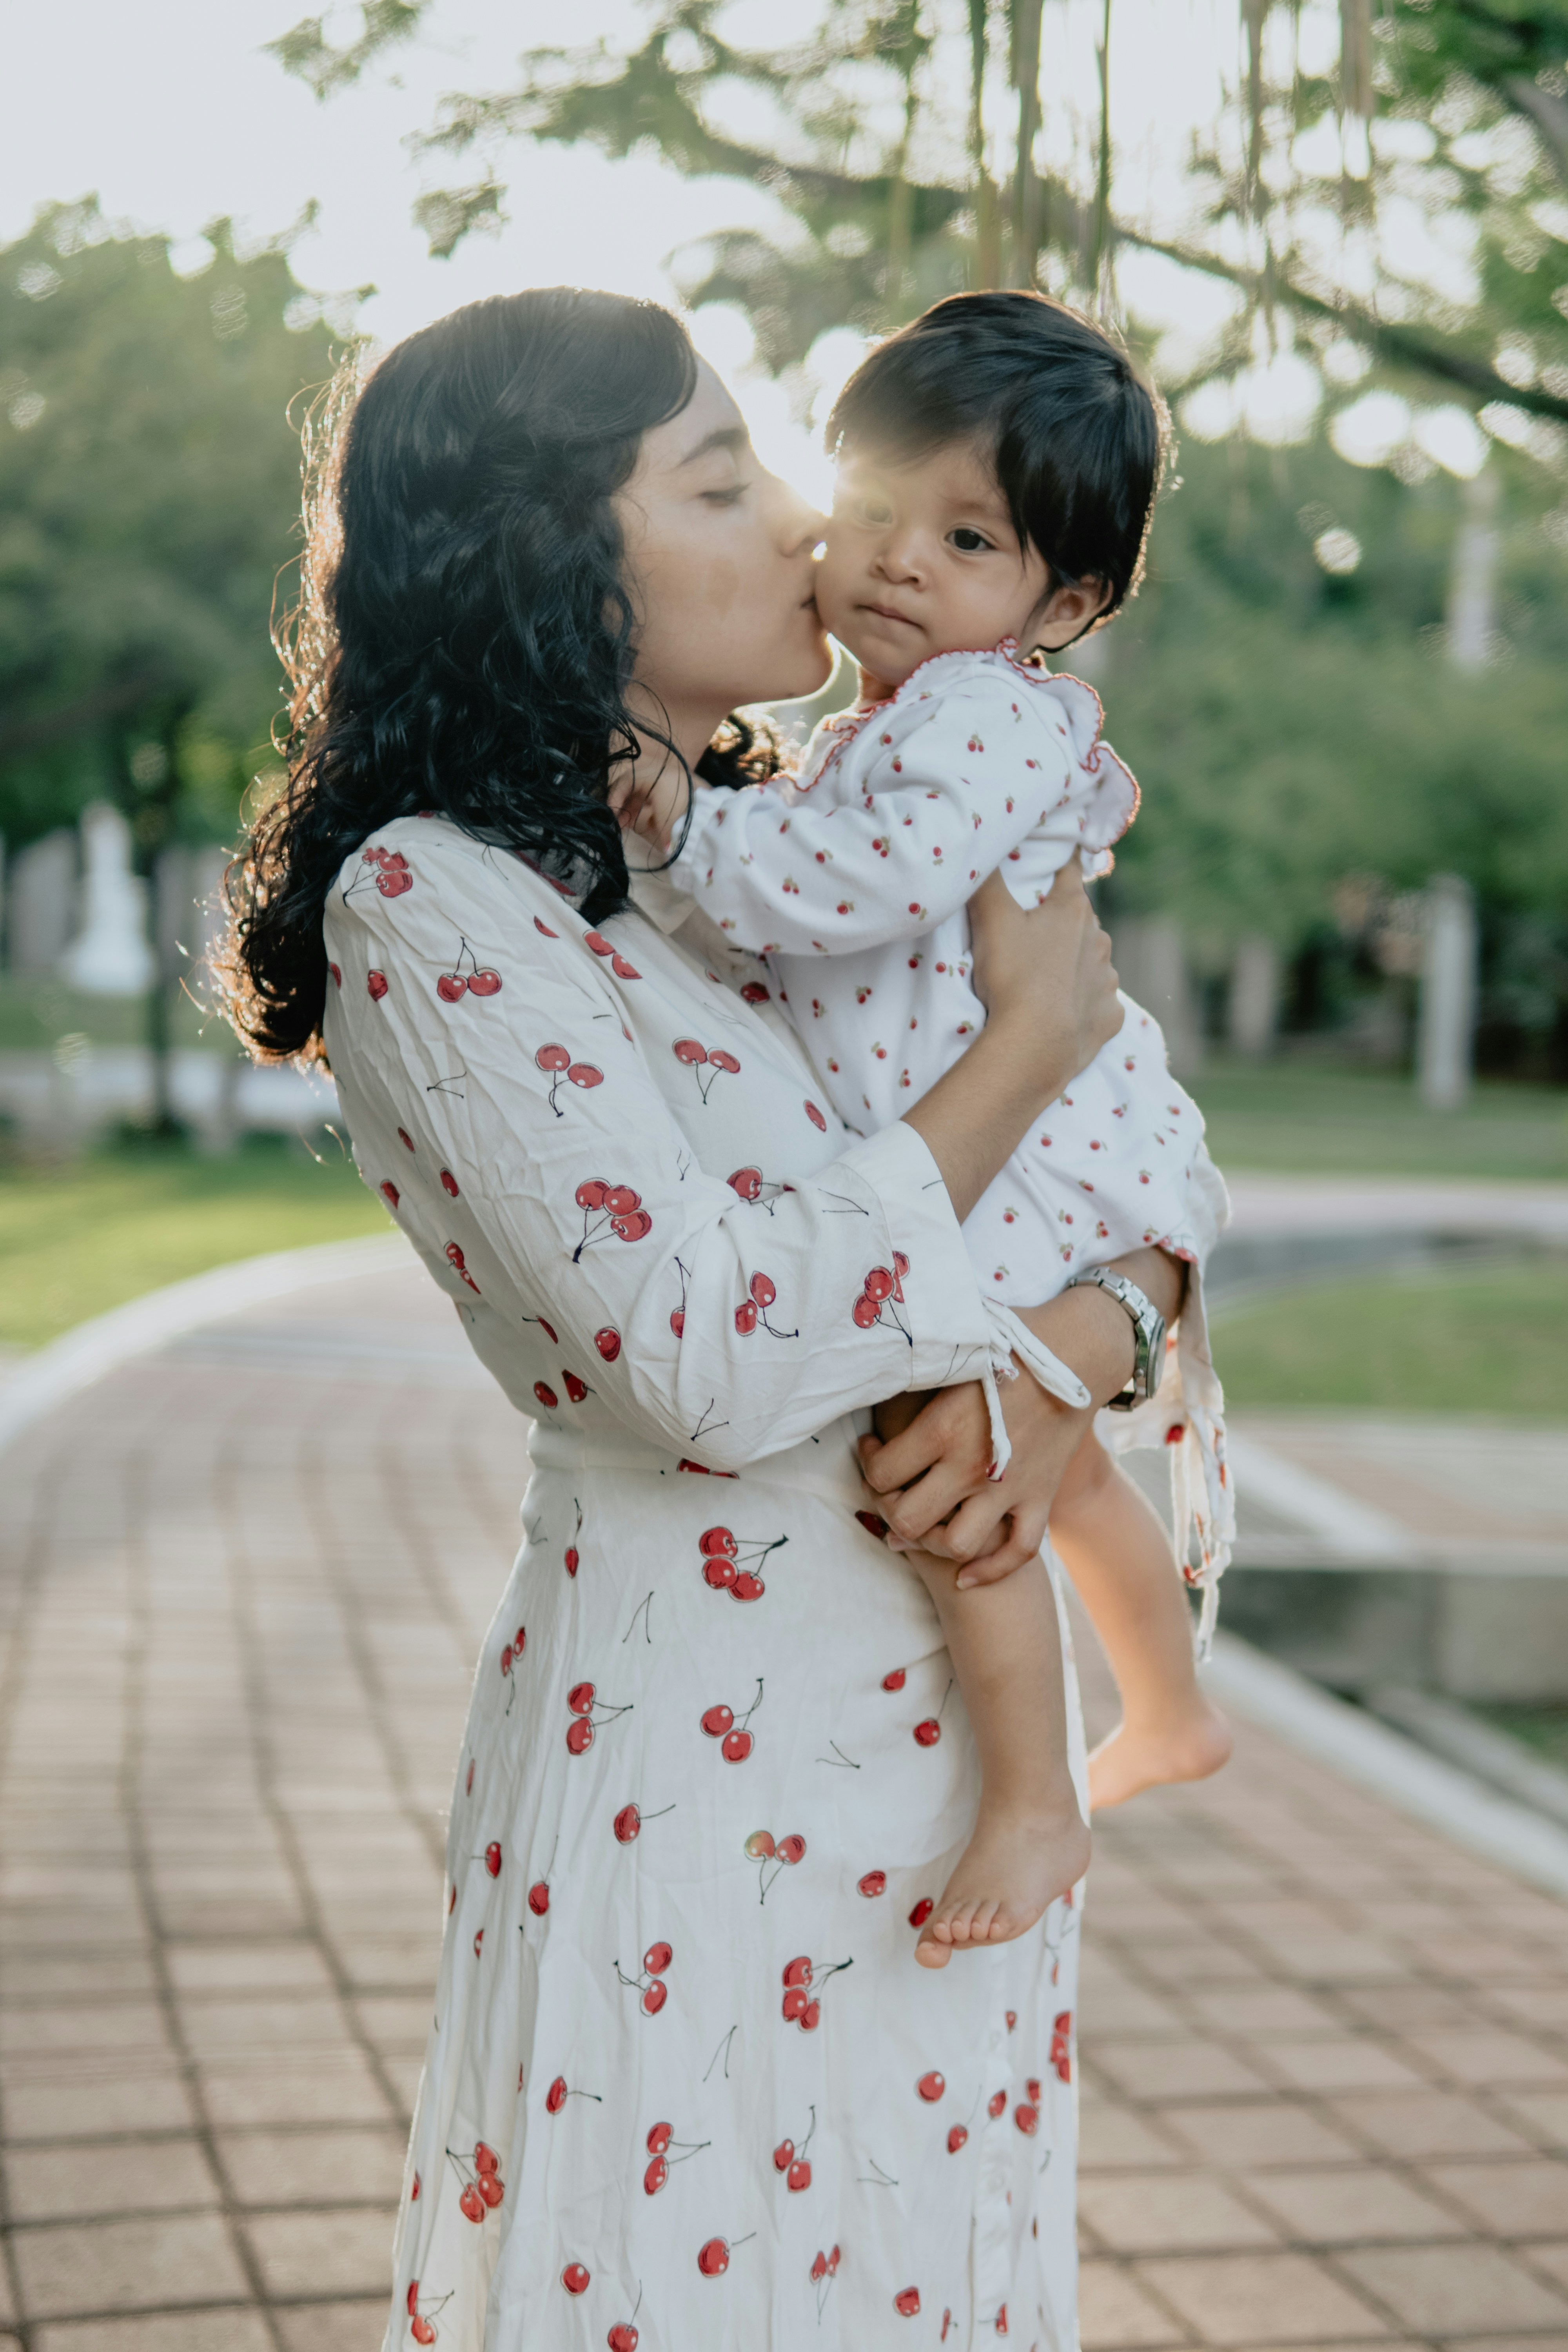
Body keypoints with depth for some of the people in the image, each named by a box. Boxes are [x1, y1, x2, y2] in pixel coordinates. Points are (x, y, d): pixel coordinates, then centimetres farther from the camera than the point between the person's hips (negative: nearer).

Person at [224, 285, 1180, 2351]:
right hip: (699, 1743, -7)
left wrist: (1070, 1349, -13)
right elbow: (716, 1354, -22)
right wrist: (1031, 1038, -14)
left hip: (955, 1710, 7)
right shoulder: (427, 901, -13)